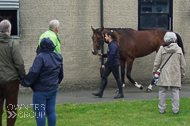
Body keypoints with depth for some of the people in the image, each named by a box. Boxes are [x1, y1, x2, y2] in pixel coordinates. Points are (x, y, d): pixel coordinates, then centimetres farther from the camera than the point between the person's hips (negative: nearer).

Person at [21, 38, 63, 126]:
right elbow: (61, 74, 15)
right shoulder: (58, 57, 5)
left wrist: (24, 82, -10)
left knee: (39, 112, 2)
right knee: (51, 111, 14)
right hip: (53, 89, 8)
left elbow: (33, 73, -23)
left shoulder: (40, 57, -19)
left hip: (41, 91, -7)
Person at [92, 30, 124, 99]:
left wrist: (105, 65, -20)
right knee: (104, 77, 8)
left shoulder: (113, 45, -20)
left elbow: (111, 56, -24)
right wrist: (103, 55, 9)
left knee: (117, 78, 0)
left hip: (114, 64, -10)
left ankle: (121, 93, 11)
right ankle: (100, 92, 11)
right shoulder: (110, 44, 11)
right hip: (109, 64, 10)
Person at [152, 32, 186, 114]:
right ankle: (175, 109, 4)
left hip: (164, 75, -1)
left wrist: (154, 71, 9)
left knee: (162, 92, 6)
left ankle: (162, 109, 8)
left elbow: (157, 62, -3)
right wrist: (182, 74, 17)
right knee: (175, 92, 5)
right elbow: (183, 64, 7)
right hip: (175, 75, 1)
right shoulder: (179, 49, 2)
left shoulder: (162, 49, -4)